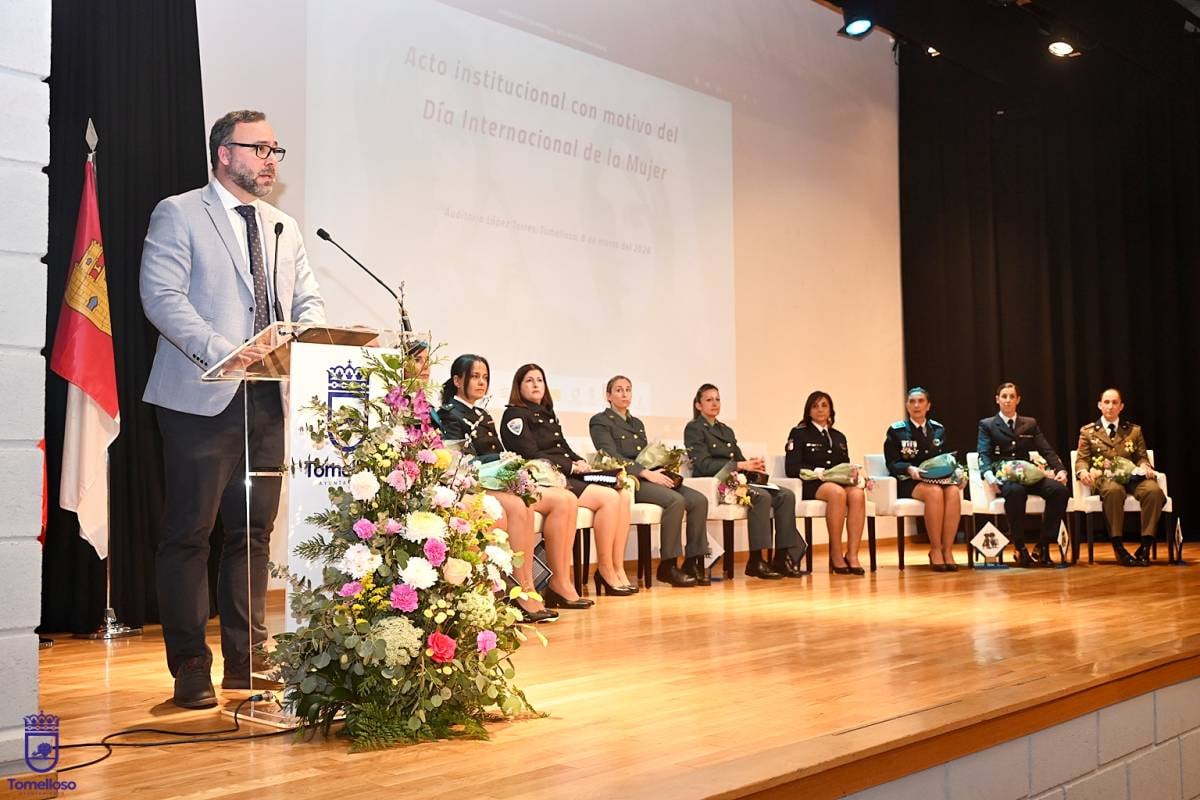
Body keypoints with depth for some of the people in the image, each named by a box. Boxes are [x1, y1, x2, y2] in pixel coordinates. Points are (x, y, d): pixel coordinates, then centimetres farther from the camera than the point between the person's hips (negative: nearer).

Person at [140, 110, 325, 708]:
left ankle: (247, 658, 18)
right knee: (189, 532, -3)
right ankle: (190, 668, 5)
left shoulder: (284, 230, 19)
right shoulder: (178, 214, 1)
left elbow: (307, 302, 15)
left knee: (254, 531, 9)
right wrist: (221, 349, -24)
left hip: (268, 398, 6)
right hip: (202, 397, -6)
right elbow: (162, 297, -10)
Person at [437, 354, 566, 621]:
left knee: (565, 500, -13)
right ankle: (525, 594, -38)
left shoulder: (483, 415, 27)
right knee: (519, 507, -39)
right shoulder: (450, 415, 1)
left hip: (499, 482, 8)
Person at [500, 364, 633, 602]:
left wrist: (580, 462, 1)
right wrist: (572, 467, -11)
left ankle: (617, 569, -12)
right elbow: (532, 456, -11)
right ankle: (605, 571, -13)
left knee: (623, 495, -12)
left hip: (567, 475, 8)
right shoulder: (515, 415, -1)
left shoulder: (548, 415, 25)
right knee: (608, 498, -23)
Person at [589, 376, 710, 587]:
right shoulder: (600, 422, 3)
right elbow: (612, 457, -11)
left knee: (699, 500, -16)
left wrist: (661, 472, -1)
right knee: (676, 500, -31)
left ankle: (693, 562, -12)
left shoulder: (637, 423, 27)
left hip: (649, 477, 7)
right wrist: (646, 473, -20)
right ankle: (667, 566, -23)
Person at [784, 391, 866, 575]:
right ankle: (836, 554, -29)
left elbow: (845, 466, 23)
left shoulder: (839, 437, 24)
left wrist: (852, 472, -2)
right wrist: (819, 472, -14)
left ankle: (852, 555, -34)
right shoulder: (799, 434, 7)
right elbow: (791, 468, -3)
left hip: (839, 482, 5)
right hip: (811, 485, -5)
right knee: (837, 492, -38)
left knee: (857, 494, -31)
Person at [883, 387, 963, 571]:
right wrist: (910, 469, -20)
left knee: (954, 491, -33)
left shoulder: (938, 429, 17)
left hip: (939, 478, 3)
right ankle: (935, 550, -27)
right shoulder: (896, 431, 5)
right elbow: (892, 464, -1)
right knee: (935, 492, -37)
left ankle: (947, 550, -31)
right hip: (909, 482, -3)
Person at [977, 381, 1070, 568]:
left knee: (1060, 490, -27)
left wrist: (1060, 469, -6)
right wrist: (989, 475, -21)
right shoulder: (987, 425, 13)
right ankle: (1019, 548, -27)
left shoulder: (1030, 424, 23)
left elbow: (1046, 451, 13)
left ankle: (1042, 547, -20)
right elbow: (984, 454, 0)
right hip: (1004, 477, -4)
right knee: (1016, 491, -40)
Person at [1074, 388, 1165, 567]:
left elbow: (1142, 457, 18)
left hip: (1131, 478, 2)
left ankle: (1146, 545, -26)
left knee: (1154, 490, -33)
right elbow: (1081, 459, 9)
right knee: (1114, 490, -41)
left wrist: (1144, 466, -7)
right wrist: (1082, 471, -15)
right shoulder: (1088, 431, 16)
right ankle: (1118, 547, -33)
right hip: (1104, 478, -2)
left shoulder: (1134, 430, 21)